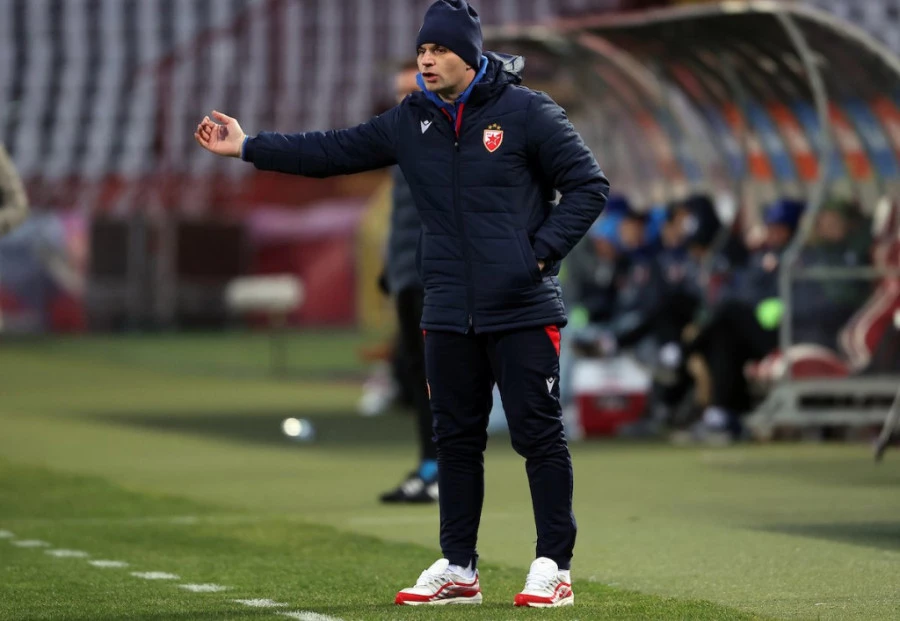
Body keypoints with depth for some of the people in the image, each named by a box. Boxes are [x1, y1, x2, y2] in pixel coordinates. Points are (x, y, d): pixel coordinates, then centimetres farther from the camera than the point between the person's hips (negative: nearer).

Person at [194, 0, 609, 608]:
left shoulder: (527, 112, -6)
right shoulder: (410, 122, 8)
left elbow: (588, 185, -5)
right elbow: (333, 151, 11)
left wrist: (543, 250, -12)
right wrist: (248, 147, 8)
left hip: (523, 308, -5)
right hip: (449, 314, 5)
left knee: (540, 435, -2)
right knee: (456, 438, 10)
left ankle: (554, 568, 4)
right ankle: (457, 569, 18)